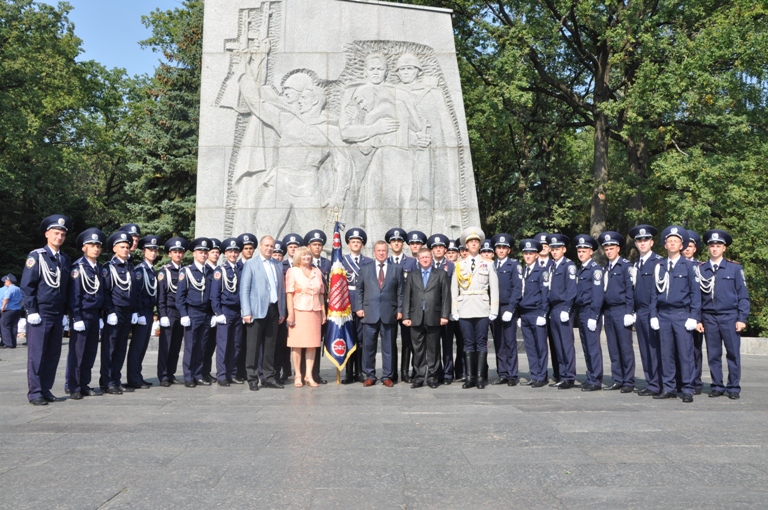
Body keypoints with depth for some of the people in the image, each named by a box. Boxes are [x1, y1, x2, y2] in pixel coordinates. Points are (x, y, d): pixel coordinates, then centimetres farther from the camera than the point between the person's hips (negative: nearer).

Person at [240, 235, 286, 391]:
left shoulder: (277, 264, 15)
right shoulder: (250, 264, 1)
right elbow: (244, 289, -3)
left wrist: (282, 311, 12)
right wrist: (246, 312, -10)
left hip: (273, 310, 4)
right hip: (257, 311, -4)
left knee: (270, 346, 8)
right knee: (253, 347, -1)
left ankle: (269, 378, 15)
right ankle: (252, 379, 5)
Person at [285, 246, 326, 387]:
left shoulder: (317, 272, 13)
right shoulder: (292, 271, 2)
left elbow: (321, 293, 14)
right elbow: (289, 293, -5)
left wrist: (323, 312, 9)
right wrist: (290, 313, -12)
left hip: (315, 312, 4)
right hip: (298, 312, -4)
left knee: (312, 344, 3)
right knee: (297, 344, -1)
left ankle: (309, 375, 9)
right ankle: (297, 375, 7)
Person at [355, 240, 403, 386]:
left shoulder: (397, 269, 8)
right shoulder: (365, 269, 10)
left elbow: (400, 291, 6)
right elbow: (359, 290, 12)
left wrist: (400, 310, -1)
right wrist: (359, 307, 2)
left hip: (389, 314, -1)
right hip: (370, 313, 1)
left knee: (388, 347, 5)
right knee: (368, 346, 3)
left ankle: (387, 376, 13)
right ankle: (369, 376, 14)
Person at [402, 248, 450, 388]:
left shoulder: (441, 274, 8)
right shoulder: (412, 276, 13)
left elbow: (446, 296, 2)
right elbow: (406, 297, 7)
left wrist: (444, 315, -7)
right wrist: (406, 316, -2)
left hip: (433, 318, -1)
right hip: (416, 318, 1)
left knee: (433, 349, 4)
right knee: (418, 349, 3)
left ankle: (432, 377, 11)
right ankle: (419, 376, 9)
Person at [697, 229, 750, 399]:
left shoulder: (735, 268, 3)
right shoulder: (701, 269, 6)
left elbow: (743, 295, 2)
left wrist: (742, 319, -5)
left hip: (729, 317, -1)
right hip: (709, 318, 1)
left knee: (733, 354, 2)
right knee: (713, 355, 5)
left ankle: (734, 388, 11)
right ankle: (717, 386, 15)